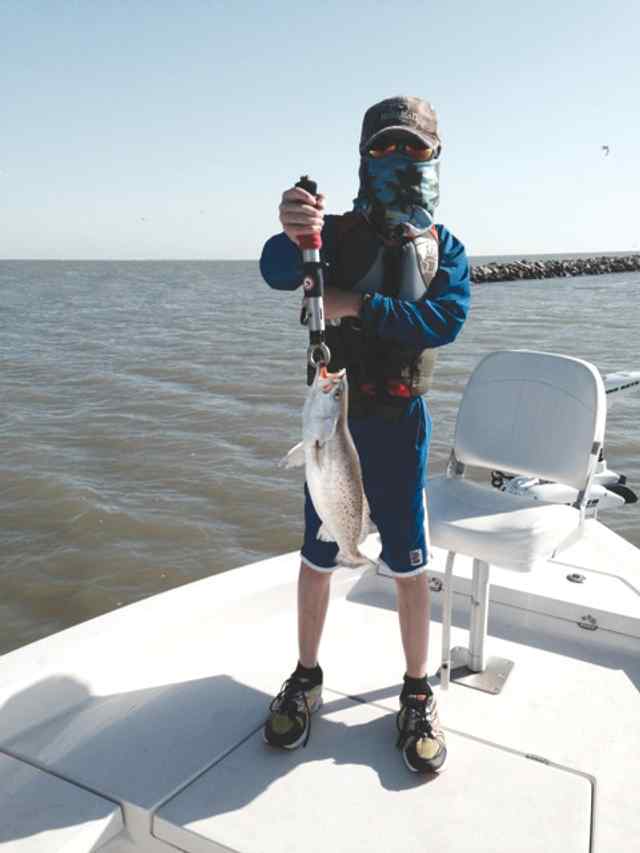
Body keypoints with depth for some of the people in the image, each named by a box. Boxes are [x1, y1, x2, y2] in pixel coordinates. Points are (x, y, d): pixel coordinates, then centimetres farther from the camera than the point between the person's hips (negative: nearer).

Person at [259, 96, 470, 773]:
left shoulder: (444, 247, 4)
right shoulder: (336, 230, 0)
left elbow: (446, 319, -14)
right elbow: (278, 274, -20)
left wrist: (358, 306, -21)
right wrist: (290, 236, -42)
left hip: (398, 420, 0)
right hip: (334, 413, 0)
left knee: (409, 564, 5)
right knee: (317, 556, 10)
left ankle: (417, 696, 23)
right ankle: (305, 679, 29)